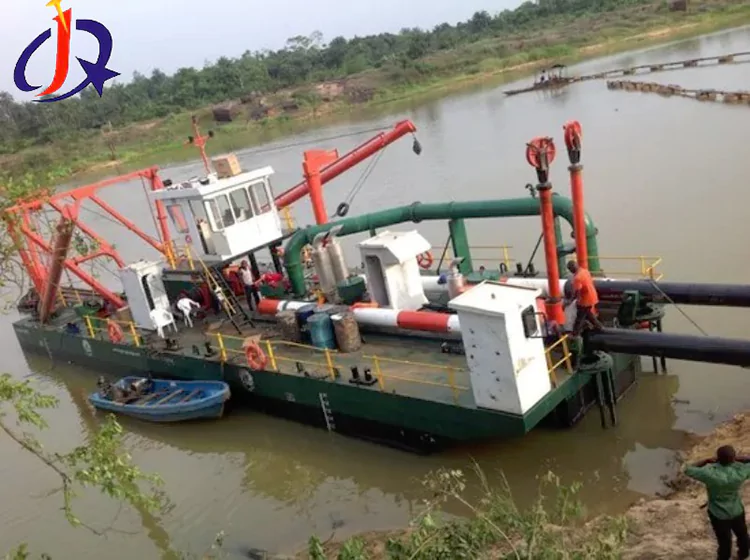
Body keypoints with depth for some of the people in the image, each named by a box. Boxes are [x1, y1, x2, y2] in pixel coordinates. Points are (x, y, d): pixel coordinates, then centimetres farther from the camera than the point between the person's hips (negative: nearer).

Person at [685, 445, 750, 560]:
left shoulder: (711, 474, -35)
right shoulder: (740, 471, -28)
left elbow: (688, 470, -20)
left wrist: (707, 461, -17)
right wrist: (738, 459, -14)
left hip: (719, 514, -3)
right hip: (737, 511, 3)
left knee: (724, 540, 19)